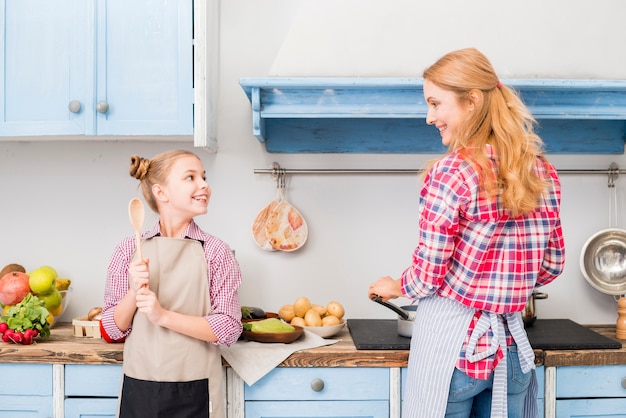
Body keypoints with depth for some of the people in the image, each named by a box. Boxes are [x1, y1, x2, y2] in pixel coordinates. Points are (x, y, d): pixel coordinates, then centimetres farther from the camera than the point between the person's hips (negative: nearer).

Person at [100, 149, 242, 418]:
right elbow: (112, 330, 3)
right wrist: (134, 293, -15)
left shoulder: (215, 252, -5)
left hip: (194, 391, -1)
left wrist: (164, 316, -18)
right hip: (139, 388, 1)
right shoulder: (129, 249, -1)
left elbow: (229, 329, -9)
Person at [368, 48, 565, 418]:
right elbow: (552, 266, 11)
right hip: (511, 346, 6)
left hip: (451, 339, -5)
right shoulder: (544, 172, 1)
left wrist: (395, 287, 7)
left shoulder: (451, 173, -17)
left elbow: (426, 278, -14)